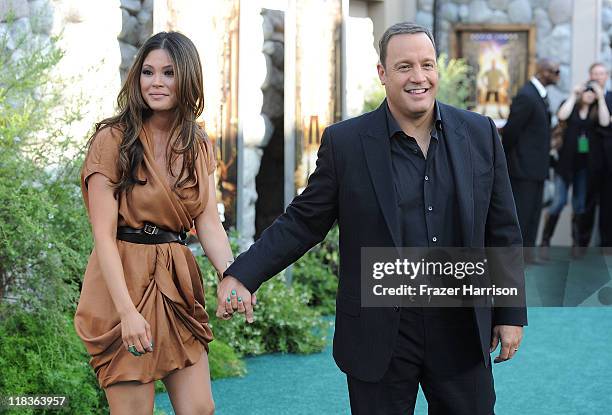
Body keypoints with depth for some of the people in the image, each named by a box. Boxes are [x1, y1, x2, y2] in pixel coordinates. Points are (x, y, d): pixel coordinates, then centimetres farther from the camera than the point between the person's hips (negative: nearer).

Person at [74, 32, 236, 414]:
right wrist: (128, 312, -21)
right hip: (124, 282, -5)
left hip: (178, 287, 5)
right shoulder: (114, 139, -8)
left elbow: (209, 224, 1)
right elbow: (104, 235, -13)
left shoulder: (199, 146, 10)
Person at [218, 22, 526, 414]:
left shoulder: (480, 133, 2)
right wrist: (243, 273, -11)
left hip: (462, 332, 2)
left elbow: (502, 230, 6)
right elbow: (303, 221, 1)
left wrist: (511, 313, 6)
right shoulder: (345, 142, -4)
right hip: (381, 335, -2)